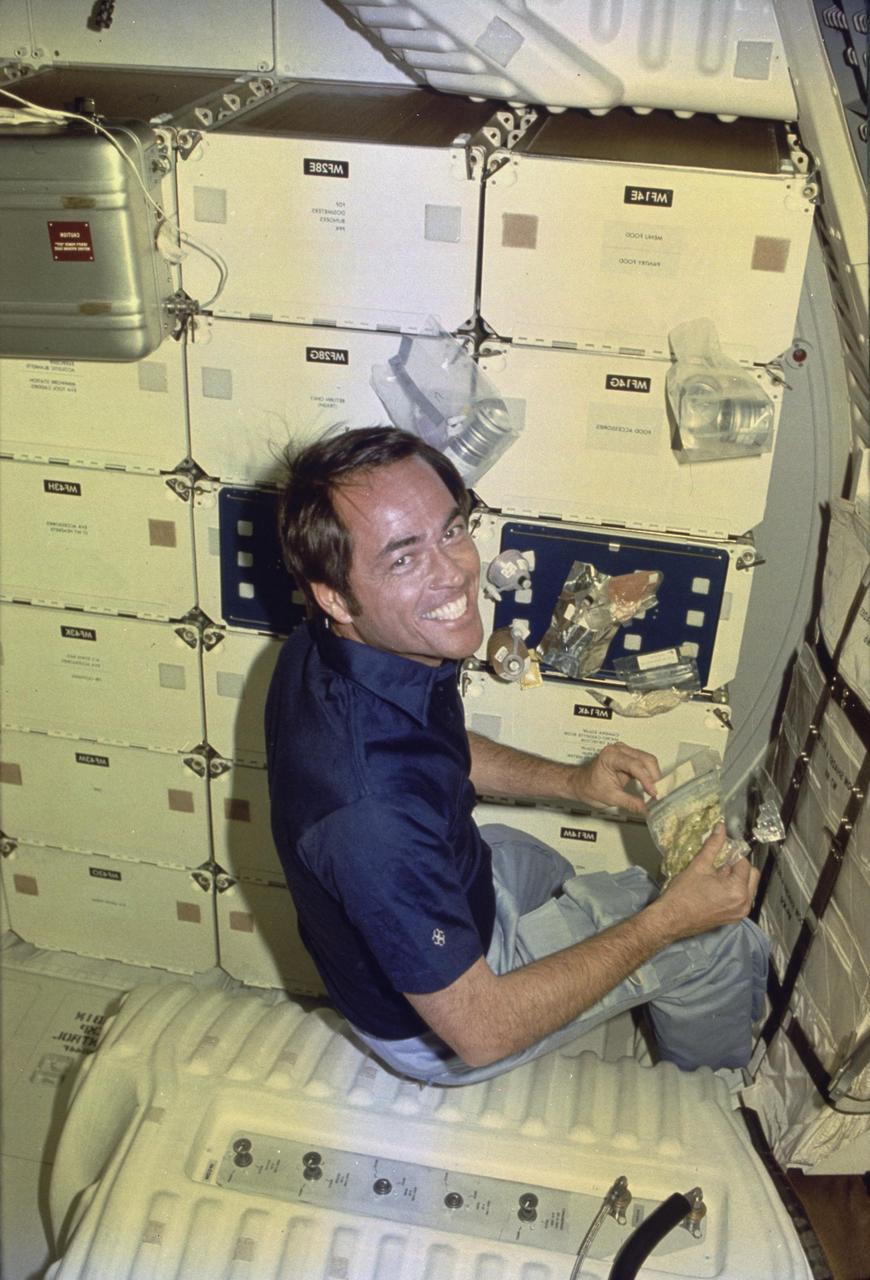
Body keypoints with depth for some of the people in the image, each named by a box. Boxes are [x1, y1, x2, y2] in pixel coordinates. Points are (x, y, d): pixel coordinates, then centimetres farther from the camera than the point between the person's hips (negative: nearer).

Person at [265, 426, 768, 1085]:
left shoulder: (342, 647, -17)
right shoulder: (372, 809, -44)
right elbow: (480, 1029, -31)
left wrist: (572, 782, -7)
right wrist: (666, 923, -24)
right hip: (435, 1022, -7)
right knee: (721, 944, 4)